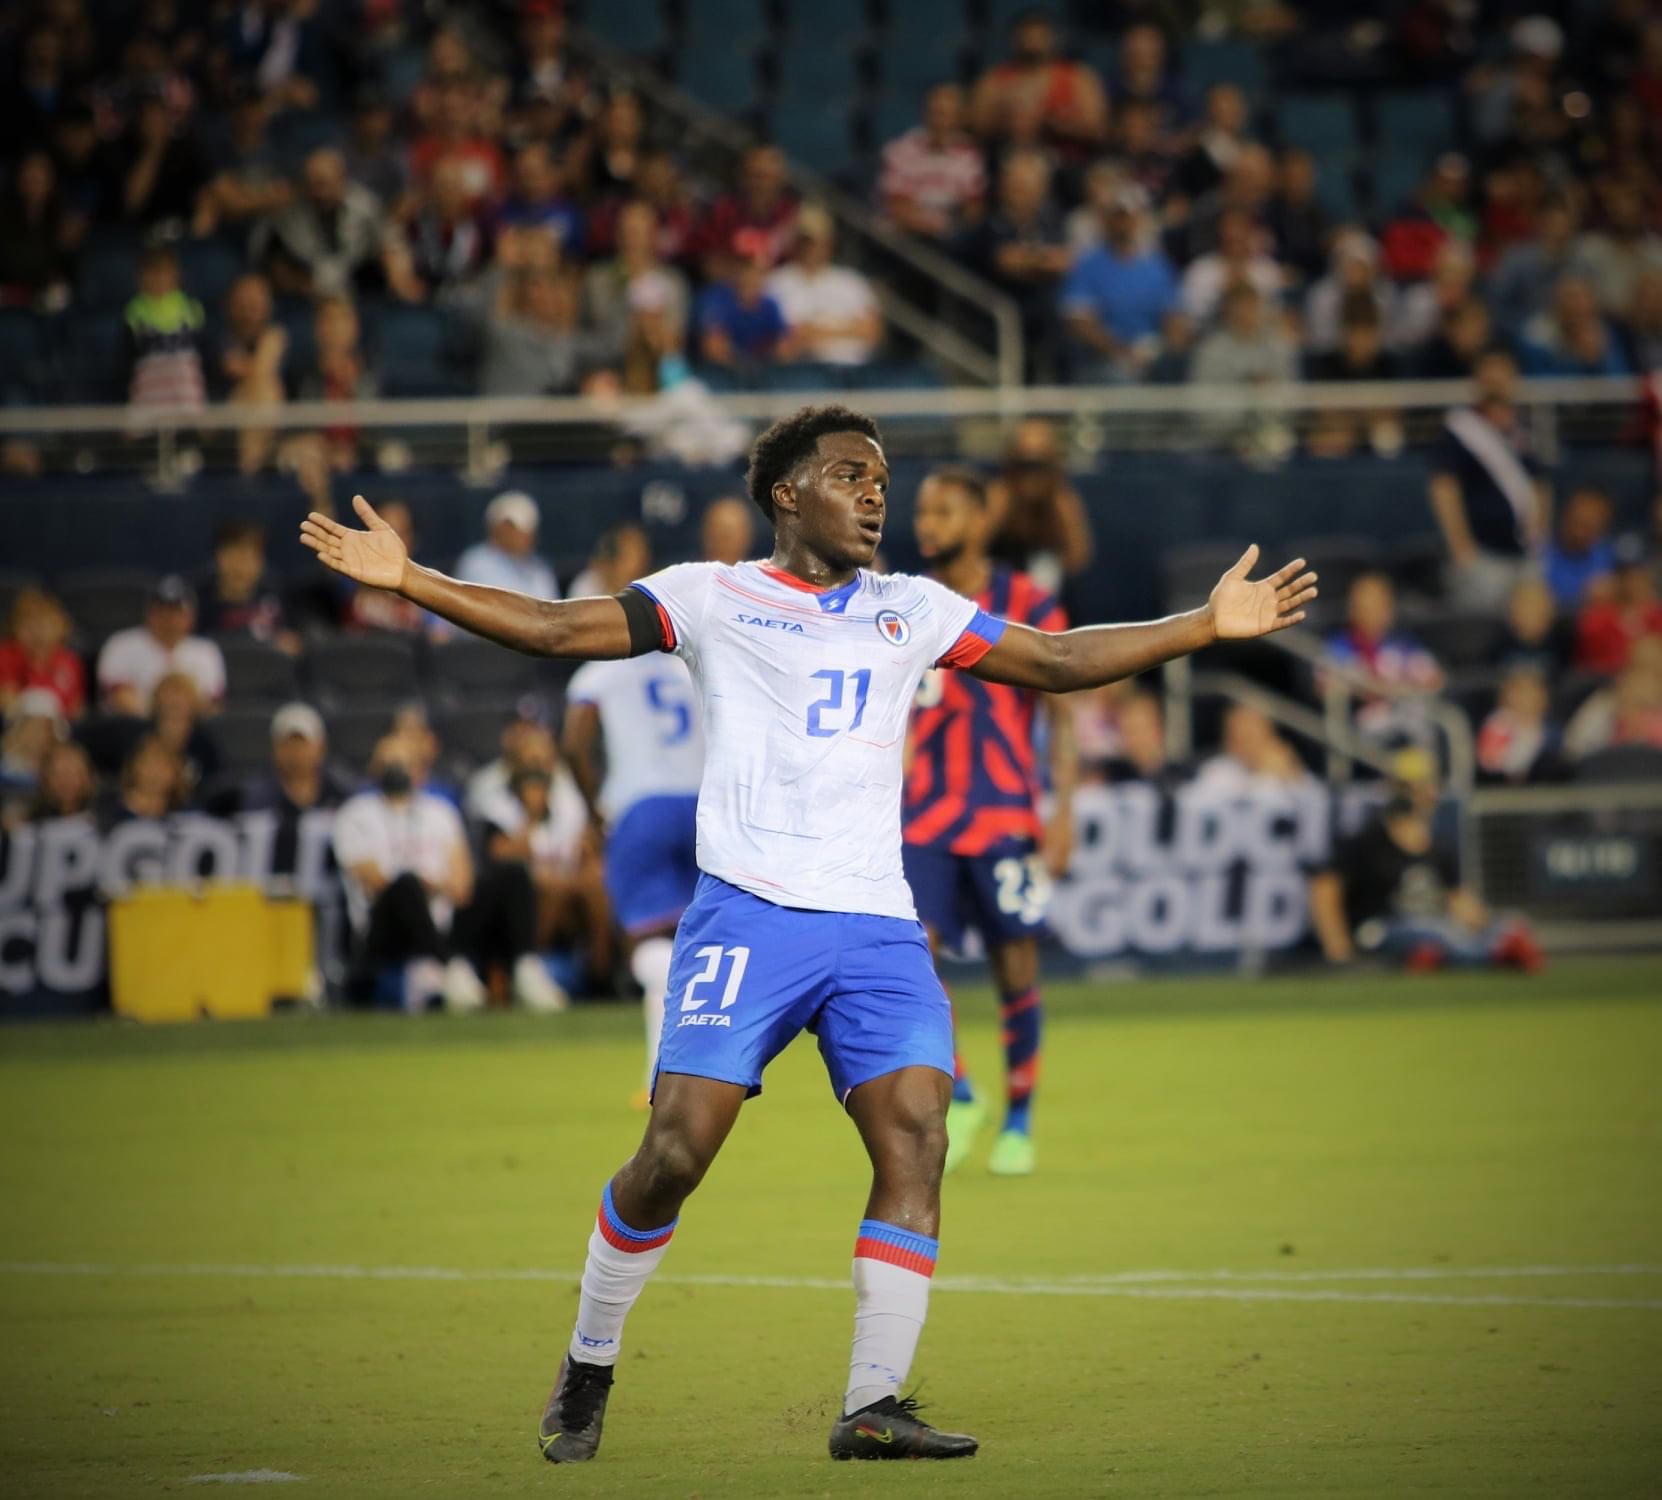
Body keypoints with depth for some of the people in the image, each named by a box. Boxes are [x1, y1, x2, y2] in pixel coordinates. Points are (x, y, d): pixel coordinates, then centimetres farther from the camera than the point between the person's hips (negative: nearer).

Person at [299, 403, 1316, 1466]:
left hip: (878, 928, 3)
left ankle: (873, 1406, -13)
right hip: (747, 913, -3)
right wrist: (405, 578, -6)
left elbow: (1054, 662, 20)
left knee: (917, 1137, -14)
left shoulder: (911, 611, 18)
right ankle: (588, 1370, 10)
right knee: (677, 1150, -11)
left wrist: (1209, 624, 13)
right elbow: (556, 628, 4)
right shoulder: (711, 599, 8)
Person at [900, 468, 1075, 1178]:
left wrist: (1063, 809, -10)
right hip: (925, 818, 3)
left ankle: (1019, 1120, 17)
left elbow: (1060, 716, -1)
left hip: (1007, 815, -3)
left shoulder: (1028, 606, -3)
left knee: (1016, 971, 1)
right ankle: (957, 1095, 10)